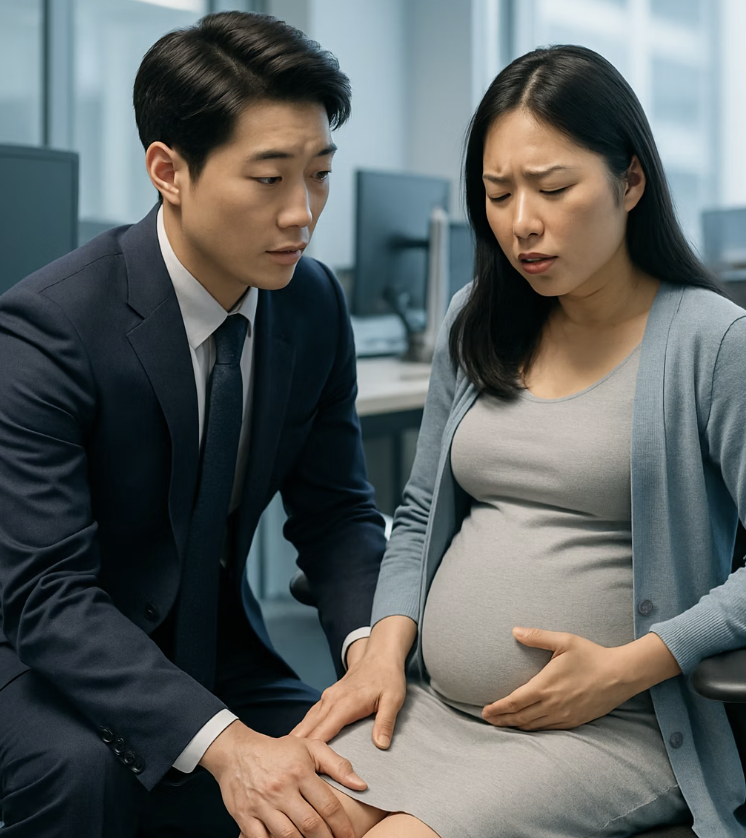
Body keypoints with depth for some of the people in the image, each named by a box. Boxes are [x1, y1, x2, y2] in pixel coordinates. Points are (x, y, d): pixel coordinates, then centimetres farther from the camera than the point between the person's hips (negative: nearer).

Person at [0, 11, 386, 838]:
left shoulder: (315, 305, -6)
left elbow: (335, 511, 0)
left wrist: (368, 643, -22)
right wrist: (224, 744, -41)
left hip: (213, 645, 5)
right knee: (84, 769, -34)